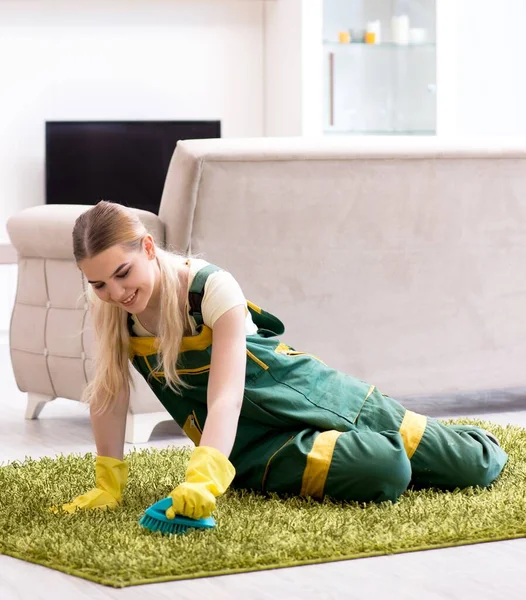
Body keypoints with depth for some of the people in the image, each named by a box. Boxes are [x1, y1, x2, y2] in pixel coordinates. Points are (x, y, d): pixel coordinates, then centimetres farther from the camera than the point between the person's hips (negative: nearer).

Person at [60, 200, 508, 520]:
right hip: (259, 445, 2)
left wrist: (203, 478, -50)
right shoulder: (110, 308, -13)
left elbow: (227, 396, -36)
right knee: (383, 473, -27)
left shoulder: (212, 289, -26)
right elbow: (110, 394, -7)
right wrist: (109, 485, -11)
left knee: (477, 466, -1)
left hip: (311, 395, -2)